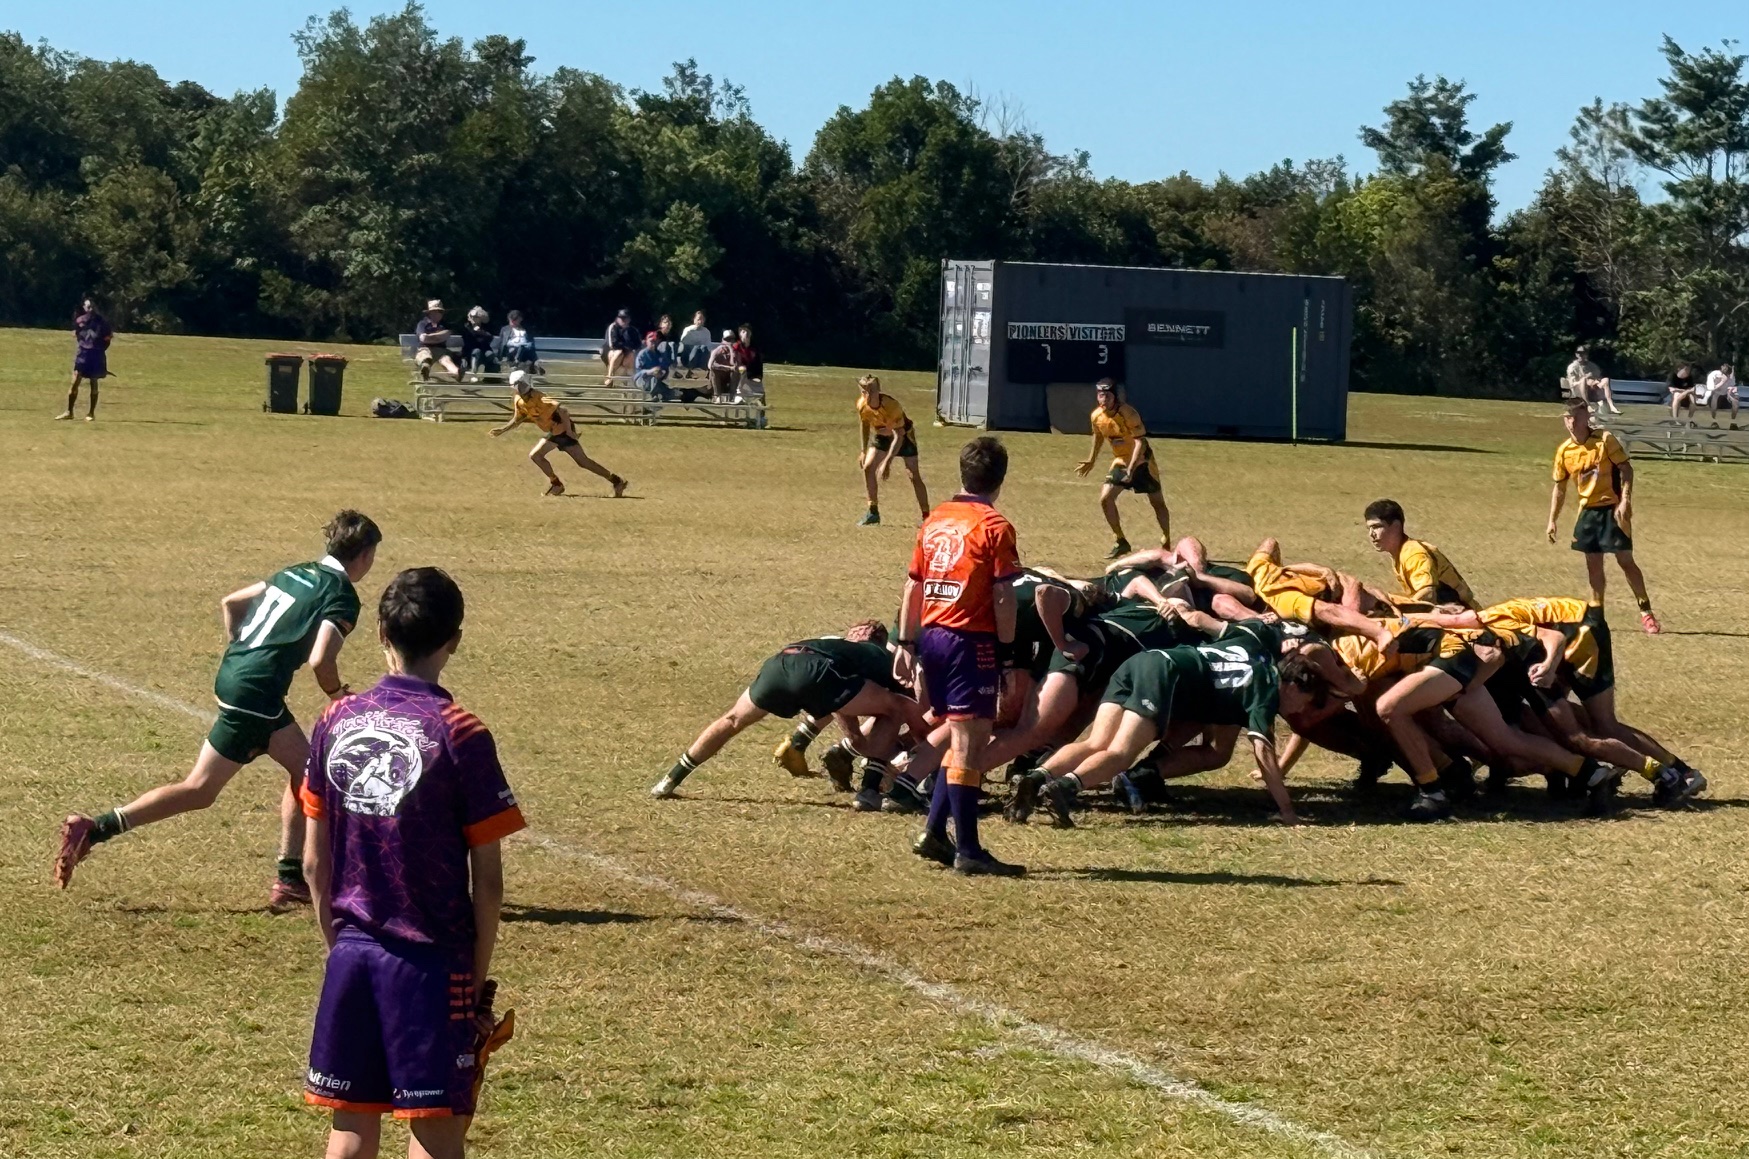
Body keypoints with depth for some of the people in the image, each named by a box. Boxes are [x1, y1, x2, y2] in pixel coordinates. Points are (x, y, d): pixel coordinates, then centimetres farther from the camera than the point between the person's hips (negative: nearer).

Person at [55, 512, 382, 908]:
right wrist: (338, 694, -1)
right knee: (200, 791, -1)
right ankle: (94, 830, -7)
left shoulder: (297, 573, 17)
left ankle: (291, 879, 18)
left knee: (305, 768, 18)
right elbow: (320, 660, -20)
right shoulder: (342, 596, -8)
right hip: (256, 694, -9)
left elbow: (230, 603, 24)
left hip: (234, 673, 9)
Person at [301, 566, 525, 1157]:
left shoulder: (336, 721, 1)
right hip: (432, 959, -4)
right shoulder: (460, 734, -11)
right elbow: (487, 878, -9)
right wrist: (478, 979, 0)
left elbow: (314, 861, 6)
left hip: (352, 952, 4)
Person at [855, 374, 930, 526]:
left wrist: (887, 461, -40)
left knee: (914, 476, -10)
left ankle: (926, 517, -3)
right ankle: (873, 513, 2)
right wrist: (864, 451, 3)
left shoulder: (891, 405, -37)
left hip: (904, 435, -5)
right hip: (882, 435, 5)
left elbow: (898, 435, -35)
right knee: (868, 467, -9)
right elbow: (865, 424, 2)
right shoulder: (861, 404, -20)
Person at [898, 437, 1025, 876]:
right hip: (972, 641, -7)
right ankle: (967, 850, -4)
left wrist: (906, 645, 19)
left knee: (959, 740, 18)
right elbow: (1002, 598, -11)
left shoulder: (934, 521, 11)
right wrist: (1008, 652, -5)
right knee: (968, 743, -5)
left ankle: (934, 832, 17)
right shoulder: (994, 527, -8)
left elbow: (912, 588, 14)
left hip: (932, 636, 7)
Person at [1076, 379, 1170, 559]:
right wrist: (1091, 461, 19)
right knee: (1105, 498, -9)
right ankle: (1121, 542, 2)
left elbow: (1140, 441, -28)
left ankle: (1166, 544, 17)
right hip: (1121, 461, 5)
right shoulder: (1097, 416, -7)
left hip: (1141, 461, -5)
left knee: (1157, 502, 2)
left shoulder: (1127, 413, -25)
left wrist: (1131, 468, -36)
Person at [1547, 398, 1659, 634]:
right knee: (1593, 565, 6)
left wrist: (1625, 501, -20)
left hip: (1612, 509, -5)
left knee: (1625, 560, -7)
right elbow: (1560, 487, 12)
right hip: (1588, 511, 5)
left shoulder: (1605, 439, -10)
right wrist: (1552, 521, 10)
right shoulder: (1564, 451, 4)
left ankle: (1646, 613, 1)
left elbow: (1626, 468, -10)